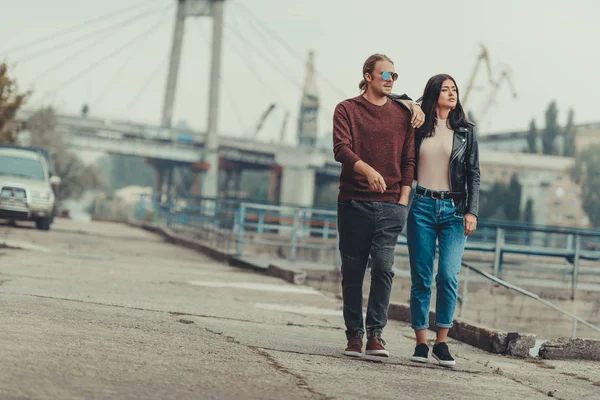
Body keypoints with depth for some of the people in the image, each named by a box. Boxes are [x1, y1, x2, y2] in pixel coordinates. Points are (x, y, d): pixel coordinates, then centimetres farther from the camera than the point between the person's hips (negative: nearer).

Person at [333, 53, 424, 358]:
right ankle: (354, 335, 10)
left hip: (390, 205, 1)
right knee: (353, 271, 3)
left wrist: (403, 199, 3)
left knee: (383, 267, -11)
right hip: (354, 203, -1)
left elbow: (409, 159, 13)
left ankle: (375, 333, -7)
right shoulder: (347, 110, 3)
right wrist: (367, 170, -27)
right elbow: (341, 148, -11)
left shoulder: (403, 112, 11)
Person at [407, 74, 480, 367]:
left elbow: (473, 174, 6)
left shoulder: (464, 132, 8)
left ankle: (441, 343, -6)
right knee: (421, 278, 0)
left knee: (448, 275, -13)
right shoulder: (418, 128, 7)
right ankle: (421, 343, 4)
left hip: (453, 209, 0)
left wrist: (472, 211, -3)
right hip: (421, 207, 0)